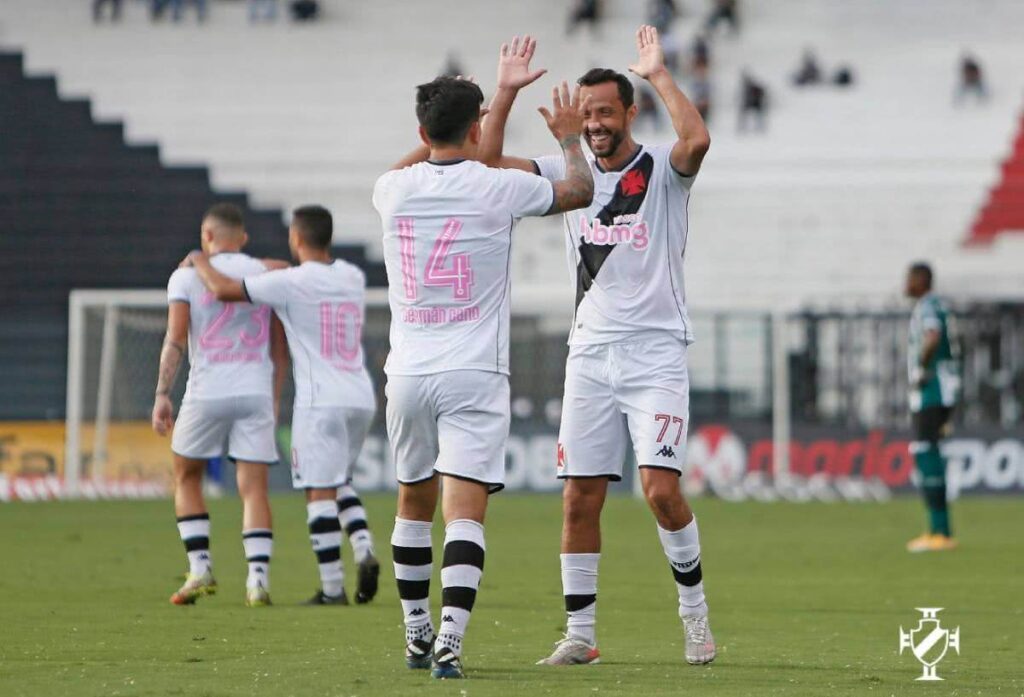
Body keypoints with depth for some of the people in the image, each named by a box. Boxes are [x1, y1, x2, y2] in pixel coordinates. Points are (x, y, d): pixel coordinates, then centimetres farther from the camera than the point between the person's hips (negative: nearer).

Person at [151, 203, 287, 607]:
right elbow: (279, 346, 11)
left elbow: (175, 340, -6)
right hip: (257, 389, 2)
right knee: (254, 487, 1)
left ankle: (200, 566, 5)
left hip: (207, 392, -2)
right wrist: (275, 398, 18)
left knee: (187, 478, 16)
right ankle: (258, 578, -12)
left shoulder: (187, 276, 2)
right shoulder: (266, 275, 10)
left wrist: (162, 395, -5)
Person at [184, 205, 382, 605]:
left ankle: (332, 587, -8)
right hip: (362, 397, 7)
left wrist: (199, 261, 10)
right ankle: (364, 549, 0)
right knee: (340, 481, 22)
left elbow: (223, 289, -8)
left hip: (321, 401, -7)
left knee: (320, 491, -4)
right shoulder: (353, 278, 11)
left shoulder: (292, 282, -9)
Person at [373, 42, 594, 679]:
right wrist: (570, 137, 32)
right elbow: (581, 190, 12)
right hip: (474, 374, -3)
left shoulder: (393, 190, 3)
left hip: (407, 371, 3)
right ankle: (450, 642, -24)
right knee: (465, 513, -10)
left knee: (414, 505, 19)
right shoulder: (498, 188, -6)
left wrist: (500, 94, 39)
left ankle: (418, 633, 28)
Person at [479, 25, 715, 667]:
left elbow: (697, 141, -25)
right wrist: (506, 94, -4)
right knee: (580, 498, 1)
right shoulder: (569, 174, 11)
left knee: (661, 488, -15)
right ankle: (580, 634, 7)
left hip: (656, 354, -4)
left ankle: (695, 608, 4)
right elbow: (488, 163, 5)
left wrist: (659, 75, -20)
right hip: (590, 354, 4)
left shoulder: (663, 171, -3)